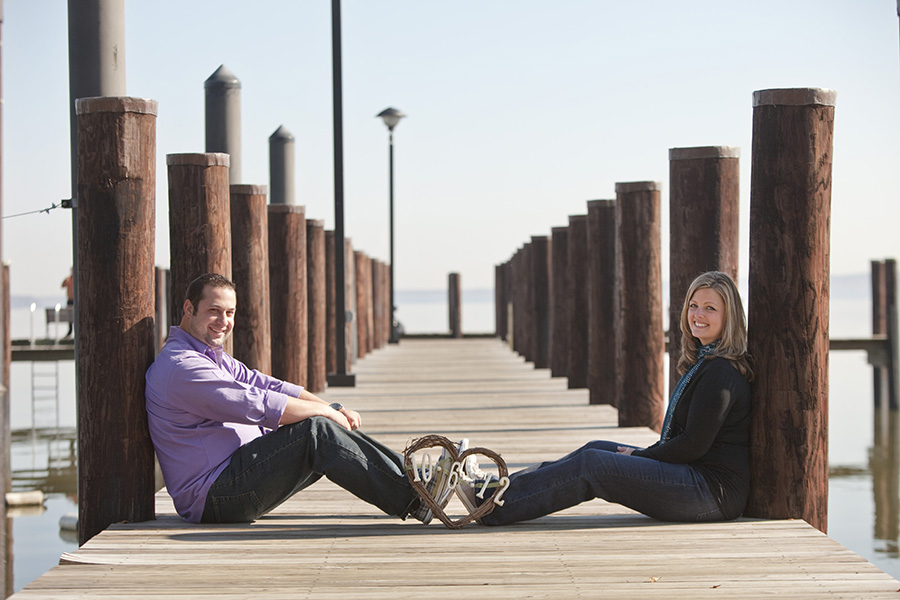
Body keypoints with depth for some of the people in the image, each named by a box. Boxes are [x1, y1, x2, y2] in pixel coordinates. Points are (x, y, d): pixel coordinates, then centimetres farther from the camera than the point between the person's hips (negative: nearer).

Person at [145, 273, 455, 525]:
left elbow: (265, 385, 12)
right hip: (212, 500, -10)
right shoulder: (181, 366, -16)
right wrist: (326, 411, -11)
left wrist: (332, 409, -1)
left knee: (328, 425, 0)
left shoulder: (211, 355, 20)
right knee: (316, 429, -21)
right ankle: (413, 500, -23)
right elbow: (257, 405, -22)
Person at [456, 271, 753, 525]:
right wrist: (643, 455, 8)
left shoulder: (721, 372, -15)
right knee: (597, 449, 8)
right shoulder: (703, 362, 17)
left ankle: (493, 503, -12)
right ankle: (498, 487, 7)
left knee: (592, 465, -15)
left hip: (716, 488, -10)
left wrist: (639, 456, -6)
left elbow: (695, 444, -18)